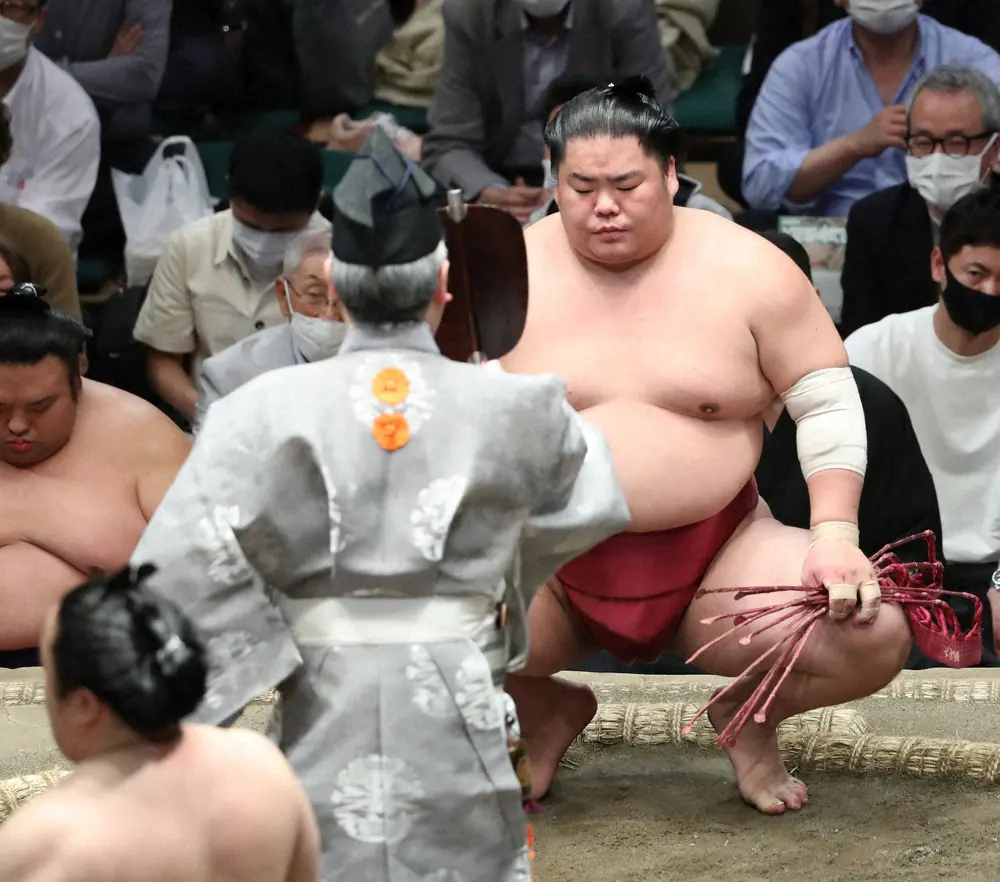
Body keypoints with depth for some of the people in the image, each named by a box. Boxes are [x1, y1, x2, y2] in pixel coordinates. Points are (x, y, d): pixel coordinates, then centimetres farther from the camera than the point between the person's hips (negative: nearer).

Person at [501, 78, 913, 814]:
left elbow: (827, 402, 2)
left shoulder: (746, 269, -1)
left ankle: (752, 715, 13)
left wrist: (835, 536, -10)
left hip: (716, 555, 0)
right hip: (548, 570, 0)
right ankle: (544, 707, 10)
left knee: (874, 635, -25)